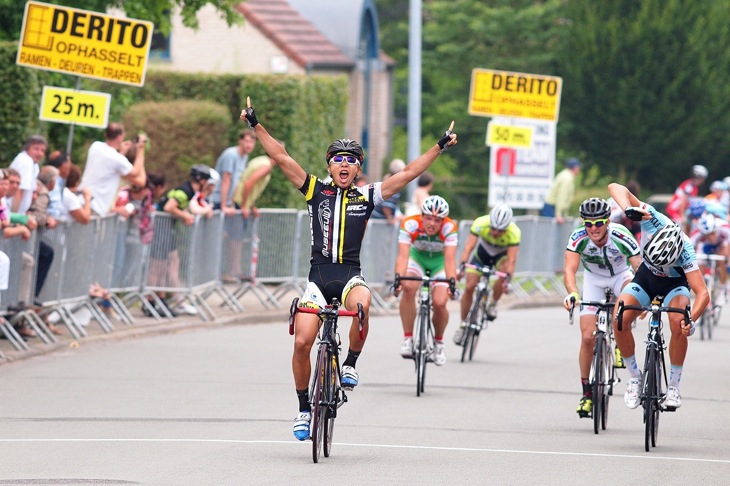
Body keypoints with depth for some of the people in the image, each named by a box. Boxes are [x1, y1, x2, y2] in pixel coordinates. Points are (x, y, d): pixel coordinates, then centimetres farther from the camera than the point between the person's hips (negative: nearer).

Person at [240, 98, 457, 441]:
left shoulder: (366, 196, 7)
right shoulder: (315, 190, 7)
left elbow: (407, 174, 5)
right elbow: (281, 158, 4)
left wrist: (440, 147, 1)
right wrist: (256, 126, -1)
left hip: (350, 275, -1)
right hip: (318, 275, 1)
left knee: (361, 306, -37)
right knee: (302, 342, -12)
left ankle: (351, 364, -12)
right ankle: (304, 409, 7)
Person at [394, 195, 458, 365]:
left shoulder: (449, 228, -30)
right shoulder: (410, 224, -31)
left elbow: (449, 259, -37)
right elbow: (403, 255, -39)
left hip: (439, 261, 0)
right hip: (417, 257, 0)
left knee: (439, 303, -19)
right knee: (408, 288, -31)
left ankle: (439, 342, 11)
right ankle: (408, 339, -19)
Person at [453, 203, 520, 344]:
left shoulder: (514, 233, -35)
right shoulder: (480, 223, -33)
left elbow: (511, 259, -39)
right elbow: (468, 247, -38)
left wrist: (508, 277, -57)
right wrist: (462, 266, -54)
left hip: (502, 254, -1)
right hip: (482, 252, 1)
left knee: (504, 271, -34)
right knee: (469, 286, -11)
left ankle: (492, 304, -10)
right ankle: (463, 325, 7)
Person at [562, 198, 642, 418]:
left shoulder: (622, 237, -32)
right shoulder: (578, 238, -28)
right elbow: (569, 269, -38)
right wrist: (572, 293, -58)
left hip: (620, 276, -1)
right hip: (593, 279, 1)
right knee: (588, 337, -9)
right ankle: (586, 392, 6)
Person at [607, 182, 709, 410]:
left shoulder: (685, 252, -37)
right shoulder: (653, 220, -33)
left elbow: (702, 294, -41)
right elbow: (615, 187, -32)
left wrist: (691, 320, -58)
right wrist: (629, 208, -51)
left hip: (675, 283, -3)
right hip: (646, 277, 3)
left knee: (678, 324, -32)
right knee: (620, 319, -22)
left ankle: (674, 386, -16)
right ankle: (634, 377, -3)